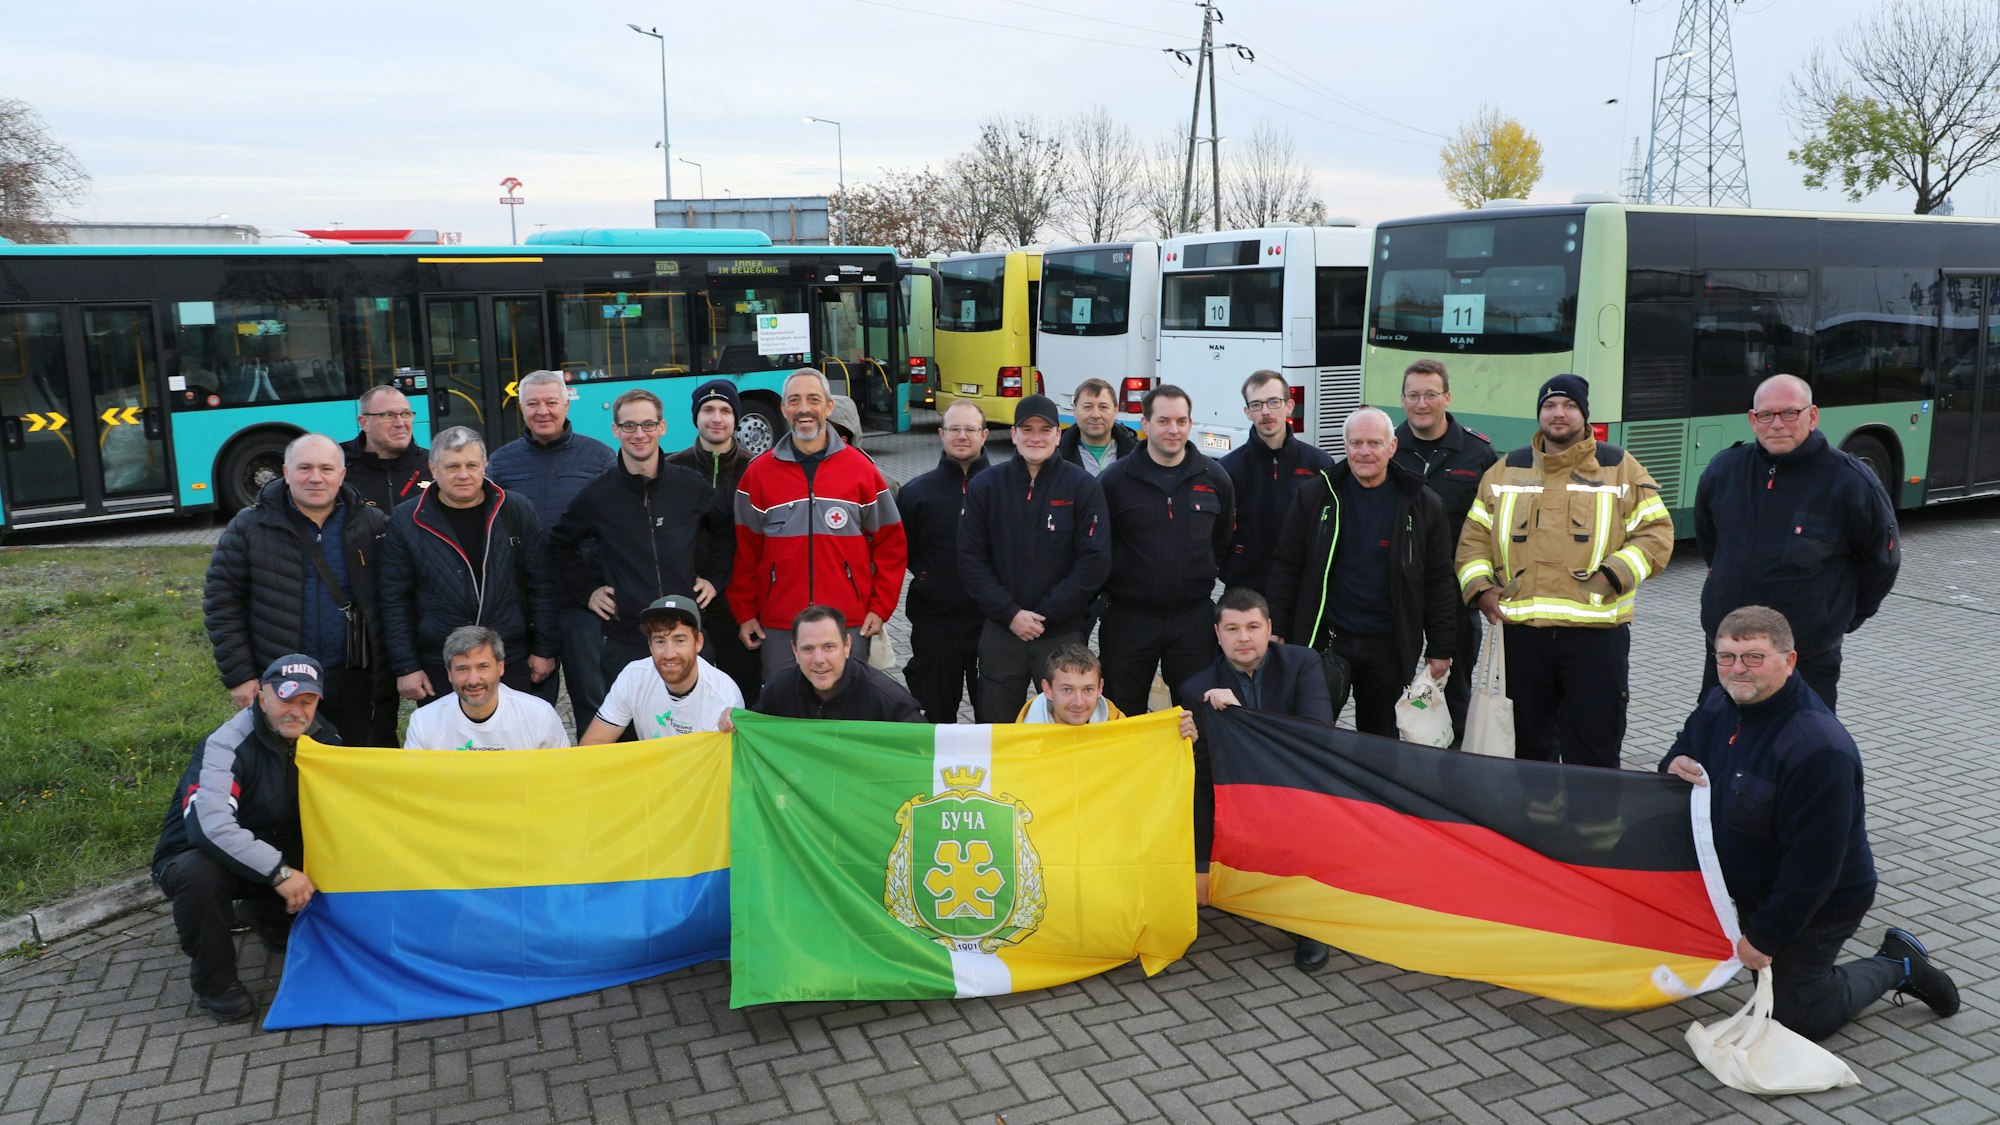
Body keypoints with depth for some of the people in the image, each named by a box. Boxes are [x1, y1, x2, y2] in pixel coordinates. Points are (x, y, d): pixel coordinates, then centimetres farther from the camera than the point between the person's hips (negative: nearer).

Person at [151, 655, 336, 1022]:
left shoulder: (322, 739, -6)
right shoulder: (226, 745, -25)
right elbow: (210, 824, -39)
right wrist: (279, 871, -41)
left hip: (276, 857, 5)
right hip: (195, 854, -5)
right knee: (198, 873, -38)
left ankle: (262, 912, 16)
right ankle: (214, 983, -14)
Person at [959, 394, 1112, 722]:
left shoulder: (1083, 487, -2)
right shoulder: (986, 486, 2)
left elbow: (1096, 560, -7)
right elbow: (970, 558, -1)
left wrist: (1047, 613, -11)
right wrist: (1009, 613, -11)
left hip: (1063, 633, -1)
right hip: (1000, 631, 1)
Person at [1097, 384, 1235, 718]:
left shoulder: (1214, 477, 3)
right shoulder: (1114, 480, -5)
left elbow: (1225, 541, 14)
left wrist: (1203, 577, 9)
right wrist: (1111, 585, 1)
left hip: (1193, 618, 2)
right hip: (1128, 618, -1)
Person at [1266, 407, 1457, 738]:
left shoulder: (1423, 505, 0)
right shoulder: (1315, 495, 0)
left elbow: (1439, 581, 3)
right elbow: (1286, 566, 3)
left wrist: (1441, 648, 1)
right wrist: (1278, 632, -1)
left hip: (1389, 647, 0)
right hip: (1325, 639, 0)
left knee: (1381, 739, 12)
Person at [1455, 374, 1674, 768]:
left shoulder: (1621, 468, 5)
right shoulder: (1505, 470, 12)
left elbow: (1656, 532, 2)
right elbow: (1475, 536, 13)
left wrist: (1613, 575, -12)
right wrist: (1479, 587, -2)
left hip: (1596, 634, -2)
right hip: (1520, 633, 2)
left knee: (1593, 752, 4)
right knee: (1528, 748, 13)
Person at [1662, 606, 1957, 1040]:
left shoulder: (1819, 749, -34)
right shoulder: (1720, 704, -8)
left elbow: (1813, 864, -30)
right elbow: (1688, 742, 13)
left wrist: (1763, 937, -23)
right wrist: (1675, 763, -14)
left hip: (1817, 903, -7)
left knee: (1796, 1018, 6)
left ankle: (1898, 964, 23)